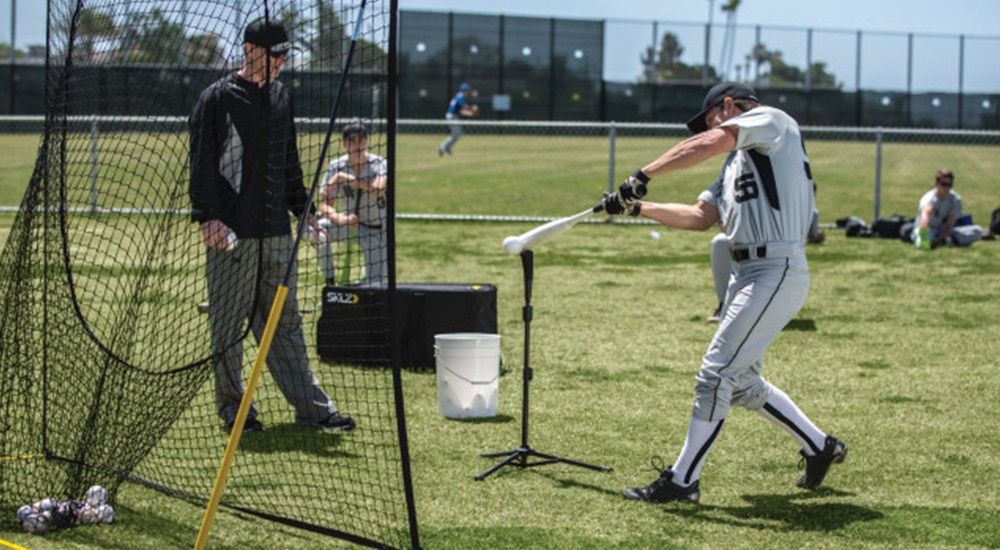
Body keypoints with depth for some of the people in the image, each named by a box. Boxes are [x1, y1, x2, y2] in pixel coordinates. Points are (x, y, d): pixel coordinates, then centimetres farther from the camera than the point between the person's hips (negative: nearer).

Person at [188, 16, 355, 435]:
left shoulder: (281, 97, 15)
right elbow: (202, 162, -10)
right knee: (228, 321, 0)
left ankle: (311, 407, 8)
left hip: (276, 231, 6)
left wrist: (302, 210, 21)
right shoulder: (218, 98, -5)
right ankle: (233, 408, 11)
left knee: (285, 320, 8)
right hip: (231, 232, -6)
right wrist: (208, 216, -19)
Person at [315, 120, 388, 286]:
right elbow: (325, 205, -16)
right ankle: (330, 283, -11)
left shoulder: (379, 164, -18)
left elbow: (378, 189, -40)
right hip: (348, 222, 2)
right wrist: (340, 219, -37)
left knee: (376, 288, -12)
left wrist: (347, 178, -42)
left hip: (375, 228, -2)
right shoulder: (336, 167, -12)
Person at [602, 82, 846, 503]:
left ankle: (682, 480, -6)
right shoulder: (737, 161, 25)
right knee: (741, 381, 16)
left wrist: (643, 175, -19)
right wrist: (638, 208, 11)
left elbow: (708, 144, -18)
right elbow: (700, 217, 19)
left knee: (717, 373, -11)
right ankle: (819, 446, 32)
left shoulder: (770, 119, -2)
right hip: (747, 274, 10)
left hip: (777, 271, -10)